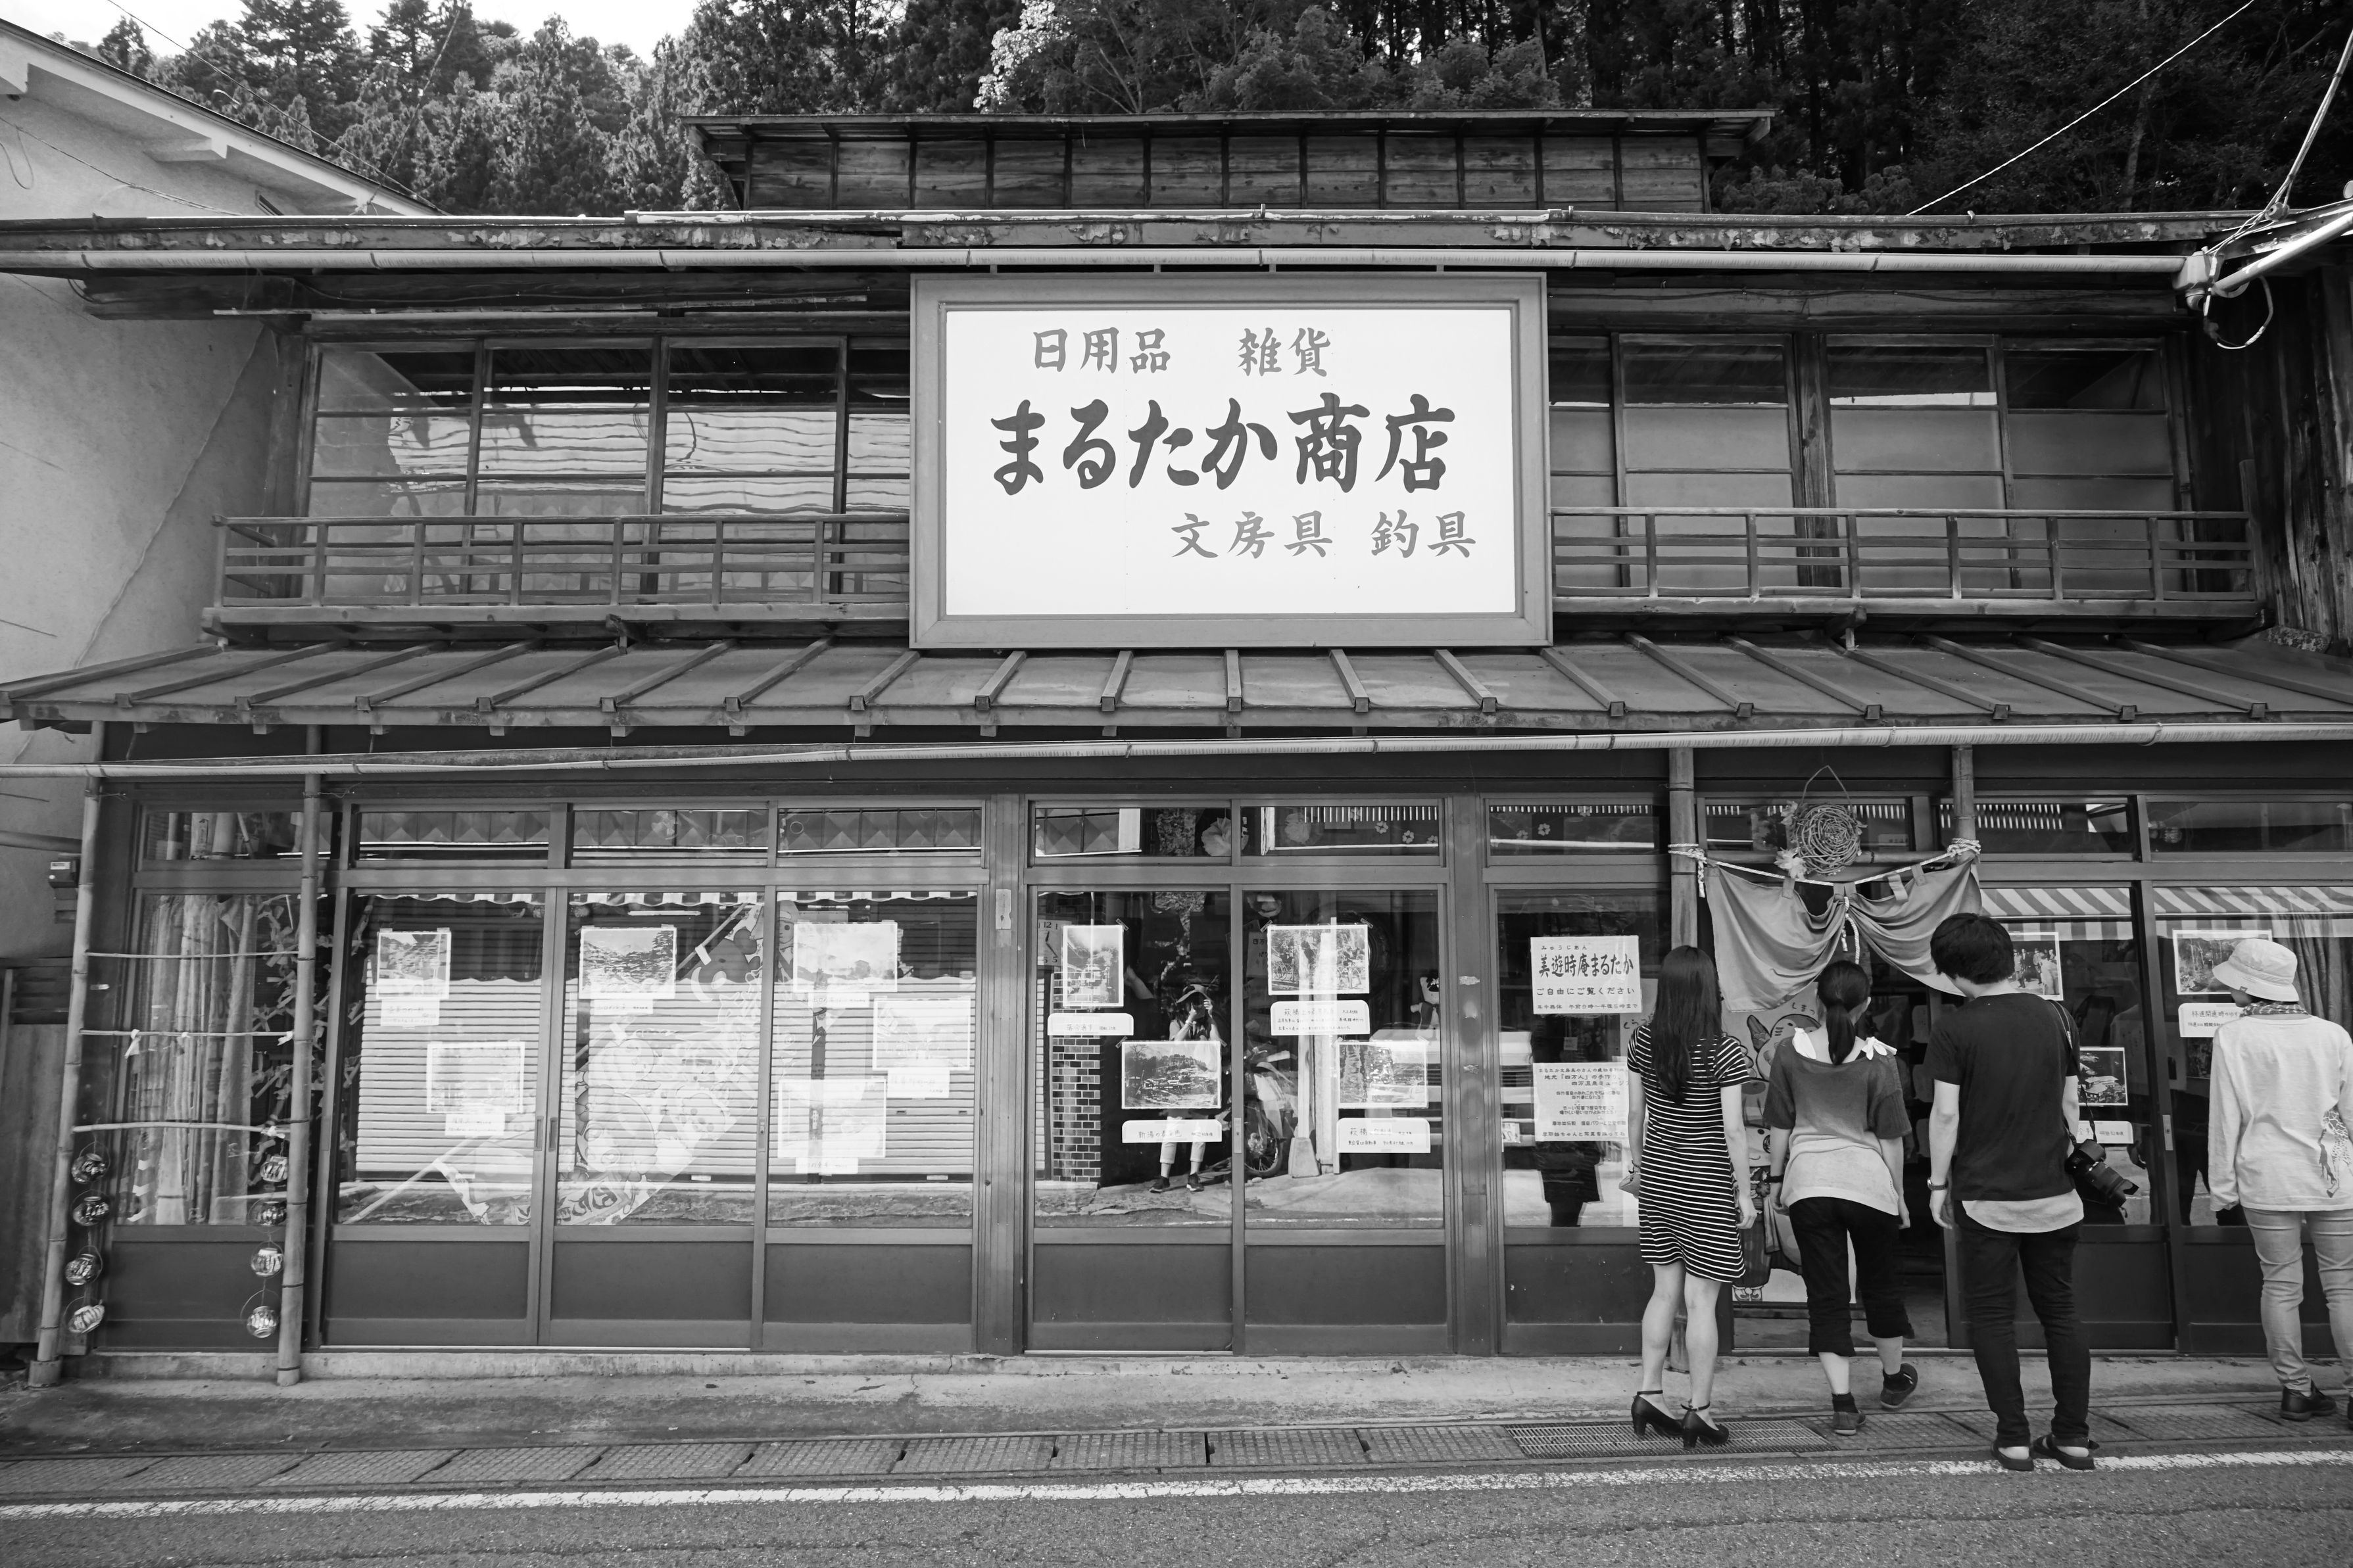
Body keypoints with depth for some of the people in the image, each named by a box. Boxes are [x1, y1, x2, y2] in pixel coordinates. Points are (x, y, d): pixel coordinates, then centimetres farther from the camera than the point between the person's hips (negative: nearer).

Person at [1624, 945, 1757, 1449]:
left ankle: (1649, 1394, 20)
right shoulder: (1725, 1052, -15)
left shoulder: (1644, 1041, -1)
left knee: (1665, 1289, 16)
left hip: (1658, 1179, 5)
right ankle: (1698, 1412, 10)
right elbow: (1733, 1130, -13)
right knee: (1701, 1299, 3)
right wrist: (1745, 1192, -4)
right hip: (1705, 1184, -5)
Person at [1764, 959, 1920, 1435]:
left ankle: (1843, 1404, 3)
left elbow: (1779, 1128, 1)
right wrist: (1899, 1194, 7)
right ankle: (1894, 1379, 40)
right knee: (1882, 1284, 20)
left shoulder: (1792, 1053, -5)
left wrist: (1776, 1179, 12)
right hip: (1869, 1183, 0)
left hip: (1808, 1184, 0)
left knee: (1825, 1294, 6)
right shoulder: (1878, 1062, -9)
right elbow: (1890, 1139, -4)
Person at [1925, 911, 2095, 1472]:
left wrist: (1939, 1183, -1)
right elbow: (2069, 1104, 10)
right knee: (2060, 1311, 15)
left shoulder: (1954, 1028, -11)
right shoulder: (2054, 1017, 3)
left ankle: (2013, 1438, 7)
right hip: (2054, 1193, 4)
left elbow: (1946, 1114, -12)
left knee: (1993, 1316, 6)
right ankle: (2073, 1436, 17)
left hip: (1986, 1195, -4)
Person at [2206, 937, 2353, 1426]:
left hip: (2268, 1178, -2)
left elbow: (2226, 1115, -4)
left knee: (2281, 1284, 5)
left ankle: (2296, 1389, 10)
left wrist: (2223, 1184, 2)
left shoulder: (2235, 1037, -6)